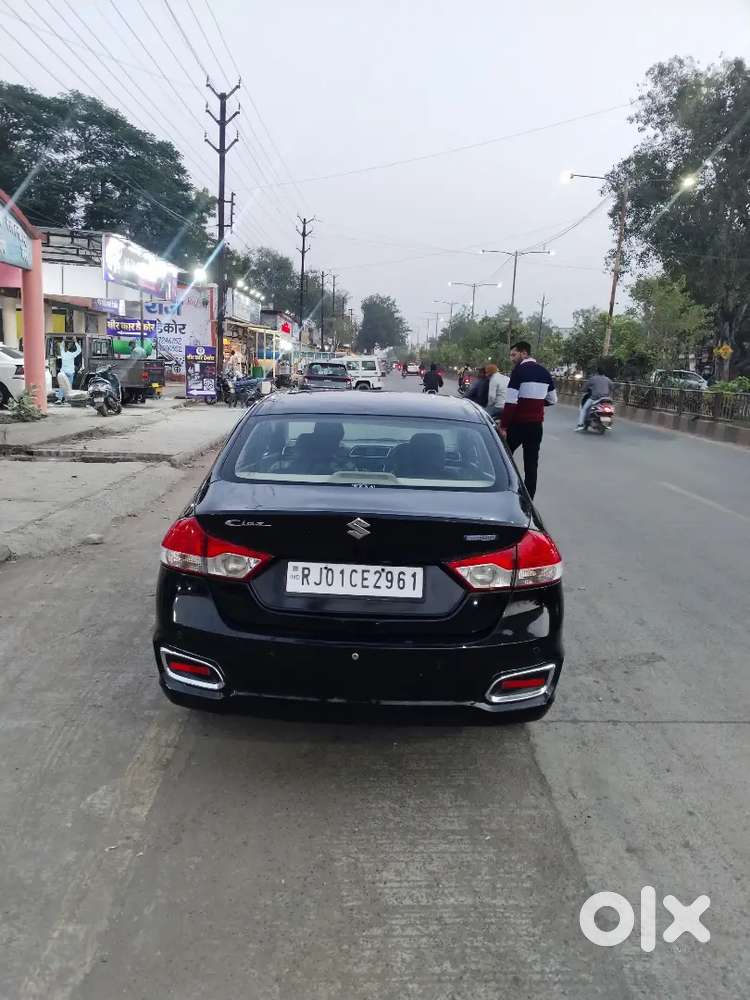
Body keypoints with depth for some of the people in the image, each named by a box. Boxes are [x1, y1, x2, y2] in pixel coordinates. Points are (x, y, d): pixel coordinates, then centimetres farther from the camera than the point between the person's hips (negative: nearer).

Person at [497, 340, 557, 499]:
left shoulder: (519, 370, -11)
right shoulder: (544, 372, 9)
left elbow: (511, 402, -17)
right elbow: (552, 400, 15)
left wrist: (503, 425, -15)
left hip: (518, 423, -6)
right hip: (536, 424, 6)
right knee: (531, 464, 6)